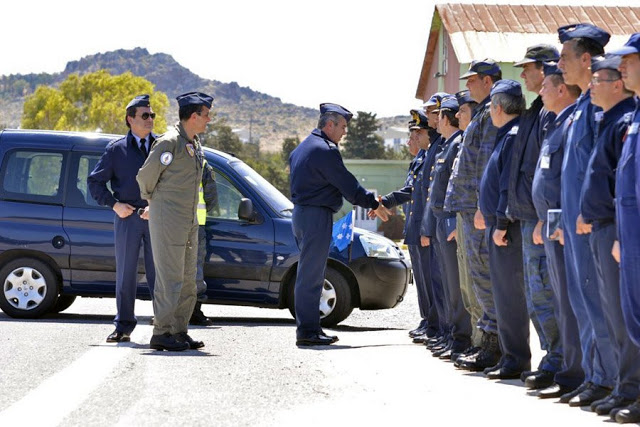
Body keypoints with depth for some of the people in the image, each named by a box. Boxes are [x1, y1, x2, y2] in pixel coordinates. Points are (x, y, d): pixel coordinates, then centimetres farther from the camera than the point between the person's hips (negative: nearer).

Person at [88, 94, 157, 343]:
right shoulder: (116, 150, 8)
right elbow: (95, 181, 9)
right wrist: (114, 204, -3)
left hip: (157, 217, 0)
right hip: (127, 218, 0)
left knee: (158, 272, 0)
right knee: (125, 273, 4)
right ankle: (123, 326, 11)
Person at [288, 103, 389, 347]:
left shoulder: (302, 148, 18)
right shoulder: (325, 150, -14)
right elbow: (348, 185, -13)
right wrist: (374, 204, -3)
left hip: (301, 214, 10)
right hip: (316, 216, -10)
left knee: (310, 272, 14)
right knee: (311, 274, -9)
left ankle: (309, 328, 17)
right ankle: (307, 331, -9)